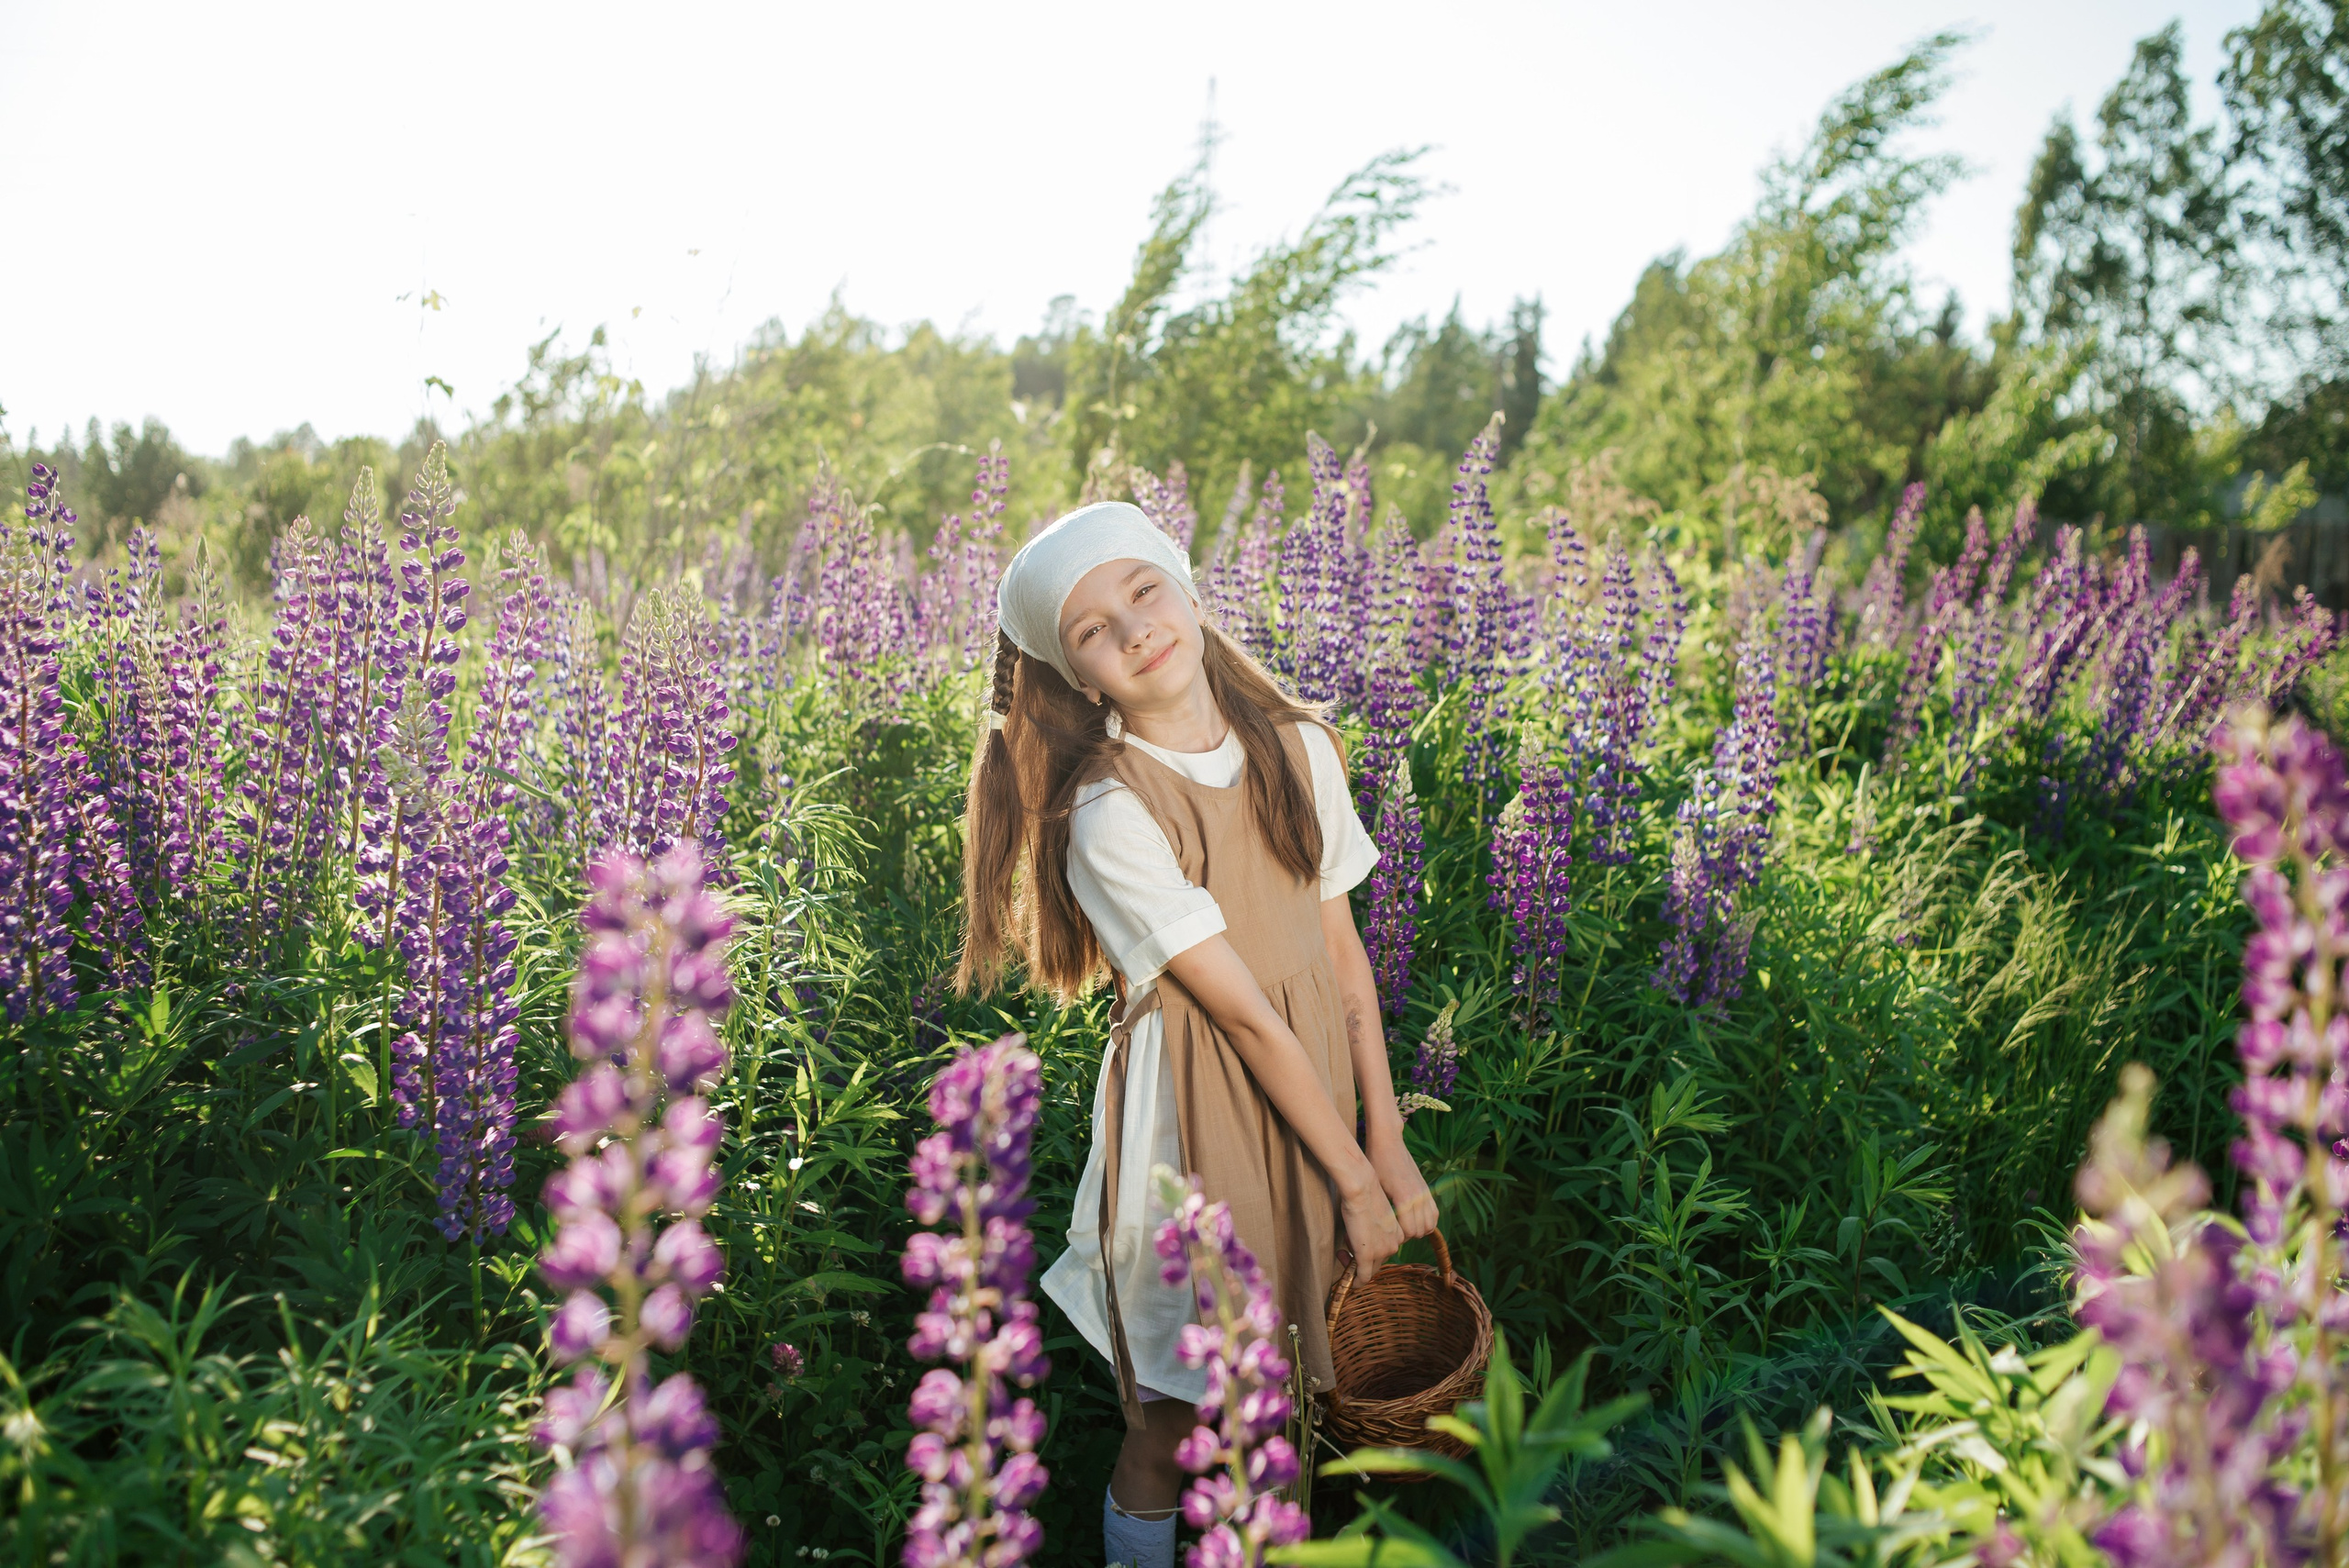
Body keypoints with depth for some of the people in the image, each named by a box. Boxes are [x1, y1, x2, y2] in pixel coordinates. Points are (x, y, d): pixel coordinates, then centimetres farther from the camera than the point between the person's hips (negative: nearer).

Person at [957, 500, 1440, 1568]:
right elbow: (1244, 1012, -17)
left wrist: (1389, 1145, 2)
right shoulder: (1110, 817, -19)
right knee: (1182, 1420, 6)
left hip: (1313, 1082, 5)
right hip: (1196, 1106, -5)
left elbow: (1344, 955, 4)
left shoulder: (1299, 749, -1)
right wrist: (1354, 1180, -12)